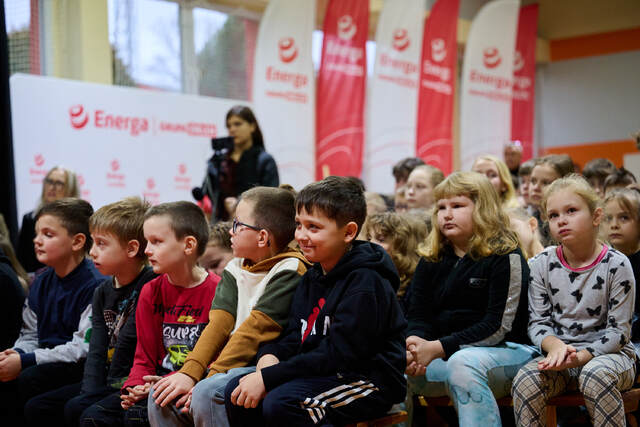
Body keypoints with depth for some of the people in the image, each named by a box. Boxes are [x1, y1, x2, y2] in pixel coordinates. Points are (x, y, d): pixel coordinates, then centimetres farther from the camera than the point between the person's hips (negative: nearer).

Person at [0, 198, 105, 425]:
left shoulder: (95, 284, -15)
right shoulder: (41, 283, 13)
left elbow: (85, 347, -21)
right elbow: (30, 335, 17)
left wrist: (25, 361, -23)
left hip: (79, 365, -7)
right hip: (47, 361, 7)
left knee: (28, 380, -28)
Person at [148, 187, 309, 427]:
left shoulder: (289, 271, -11)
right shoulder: (236, 268, 14)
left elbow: (254, 331, -17)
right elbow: (219, 324, 3)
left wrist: (210, 377, -19)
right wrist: (189, 372, -10)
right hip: (232, 365, 8)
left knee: (206, 394, -30)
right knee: (162, 396, -4)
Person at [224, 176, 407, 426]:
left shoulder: (365, 283, -16)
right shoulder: (312, 278, 13)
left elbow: (337, 354, -22)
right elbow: (294, 337, 13)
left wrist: (268, 377, -22)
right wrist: (269, 356, -12)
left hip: (368, 381, -9)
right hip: (320, 374, 9)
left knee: (279, 403, -30)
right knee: (236, 392, -4)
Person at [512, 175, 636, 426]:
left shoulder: (616, 265, -7)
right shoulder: (543, 264, 3)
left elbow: (618, 330, -8)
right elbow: (538, 322, 3)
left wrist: (581, 356, -23)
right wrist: (554, 345, -20)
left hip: (607, 352, -2)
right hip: (558, 352, 3)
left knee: (596, 375, -37)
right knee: (525, 381, -27)